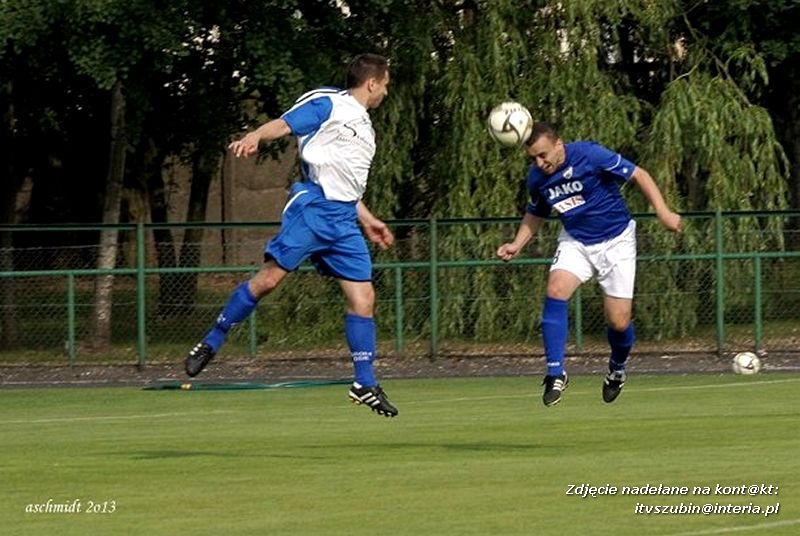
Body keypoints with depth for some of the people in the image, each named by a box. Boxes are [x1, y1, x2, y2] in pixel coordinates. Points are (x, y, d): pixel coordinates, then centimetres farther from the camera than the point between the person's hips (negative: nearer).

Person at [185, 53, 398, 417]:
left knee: (363, 297, -1)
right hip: (312, 207, -8)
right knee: (271, 276, -15)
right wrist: (255, 137, -31)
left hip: (344, 222, 8)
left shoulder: (365, 128, 26)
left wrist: (367, 221, 36)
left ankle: (365, 384, 4)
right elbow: (283, 124, -12)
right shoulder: (328, 105, 1)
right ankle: (211, 343, -4)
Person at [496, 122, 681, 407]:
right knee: (556, 290, -26)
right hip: (575, 242, 4)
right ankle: (555, 373, -21)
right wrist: (517, 245, 0)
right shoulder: (536, 177, -5)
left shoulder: (590, 155, -22)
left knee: (618, 322, -6)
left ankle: (617, 369, 28)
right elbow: (535, 214, 15)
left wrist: (663, 212, -25)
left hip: (616, 242, -3)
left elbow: (639, 175, -16)